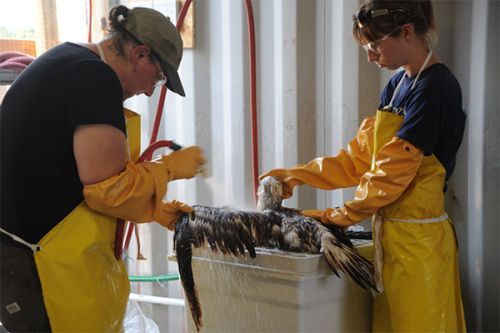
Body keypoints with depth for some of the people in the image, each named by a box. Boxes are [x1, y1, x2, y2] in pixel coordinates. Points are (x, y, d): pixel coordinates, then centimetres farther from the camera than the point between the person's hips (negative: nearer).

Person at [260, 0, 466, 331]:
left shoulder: (435, 88, -15)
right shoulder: (398, 84, 12)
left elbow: (391, 174, -17)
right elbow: (360, 156, 14)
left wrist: (339, 216, -9)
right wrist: (299, 175, 8)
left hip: (417, 241, -8)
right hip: (390, 234, 8)